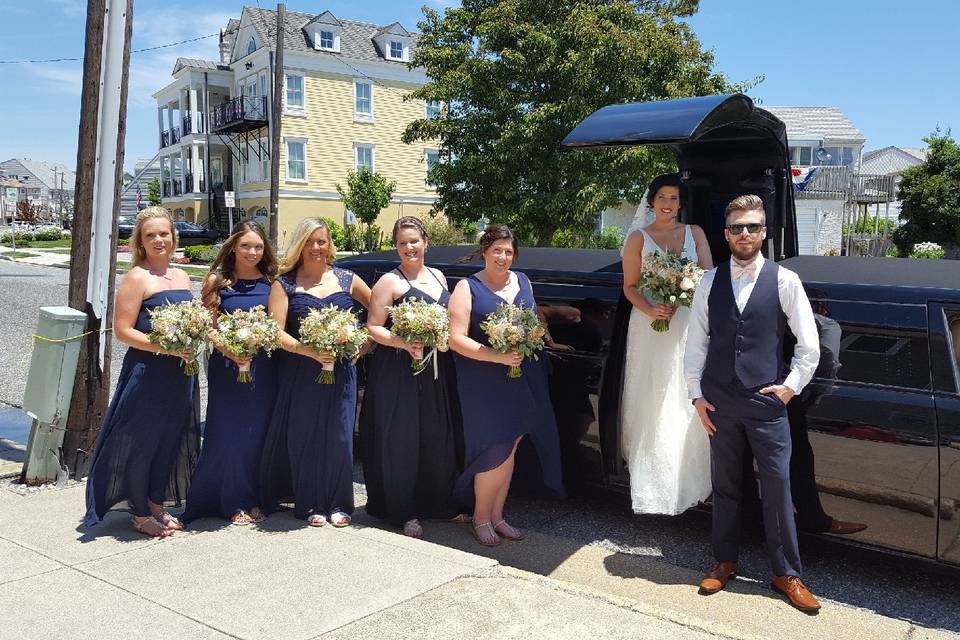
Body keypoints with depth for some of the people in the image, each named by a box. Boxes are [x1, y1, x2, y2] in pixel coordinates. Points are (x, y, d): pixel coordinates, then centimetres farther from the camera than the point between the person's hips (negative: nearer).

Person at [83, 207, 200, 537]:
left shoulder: (182, 276, 12)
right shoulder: (137, 277, -9)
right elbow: (122, 330, -13)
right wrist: (165, 347, -21)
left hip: (180, 373, 7)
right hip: (146, 373, -7)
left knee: (171, 440, 15)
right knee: (141, 441, 4)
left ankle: (156, 504, 30)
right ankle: (140, 513, 19)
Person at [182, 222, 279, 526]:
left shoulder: (271, 281, 6)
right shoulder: (218, 281, 1)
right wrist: (230, 352, -17)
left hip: (263, 368, 2)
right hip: (226, 367, -2)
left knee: (258, 434, 7)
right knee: (228, 434, 1)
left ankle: (253, 499, 22)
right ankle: (233, 503, 14)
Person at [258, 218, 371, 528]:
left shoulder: (347, 279, 7)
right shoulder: (284, 283, 2)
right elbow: (276, 332, -7)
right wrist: (310, 351, -20)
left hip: (340, 371, 1)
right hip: (299, 372, -1)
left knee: (339, 437, 5)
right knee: (304, 437, 5)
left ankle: (338, 504, 19)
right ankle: (310, 504, 19)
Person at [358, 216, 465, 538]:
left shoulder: (438, 277, 15)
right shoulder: (389, 282, -4)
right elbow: (372, 329, -7)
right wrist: (405, 344, -21)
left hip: (437, 372, 6)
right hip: (398, 373, -5)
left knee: (438, 439, 7)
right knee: (401, 442, -1)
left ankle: (437, 501, 23)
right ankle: (404, 512, 10)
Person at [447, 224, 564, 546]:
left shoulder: (522, 281, 15)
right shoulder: (467, 288, -3)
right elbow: (456, 339, -10)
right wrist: (499, 357, -20)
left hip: (524, 381, 5)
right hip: (485, 383, -5)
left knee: (508, 450, 9)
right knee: (496, 453, -8)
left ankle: (496, 515, 23)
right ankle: (481, 517, 11)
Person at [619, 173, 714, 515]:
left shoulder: (694, 233, 11)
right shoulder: (638, 238, 6)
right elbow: (630, 286, 4)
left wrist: (678, 301, -13)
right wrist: (650, 310, -16)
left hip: (688, 324, 2)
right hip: (651, 327, -1)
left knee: (687, 403, 0)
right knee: (653, 403, -1)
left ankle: (688, 481, 11)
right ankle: (652, 483, 7)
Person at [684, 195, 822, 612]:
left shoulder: (784, 281, -2)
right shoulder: (710, 281, 3)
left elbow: (809, 344, 3)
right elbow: (695, 342, 6)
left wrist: (791, 387, -1)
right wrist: (697, 395, 3)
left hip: (767, 404, -2)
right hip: (719, 404, 2)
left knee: (777, 489, 3)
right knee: (725, 487, 13)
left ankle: (787, 574, 18)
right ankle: (725, 562, 29)